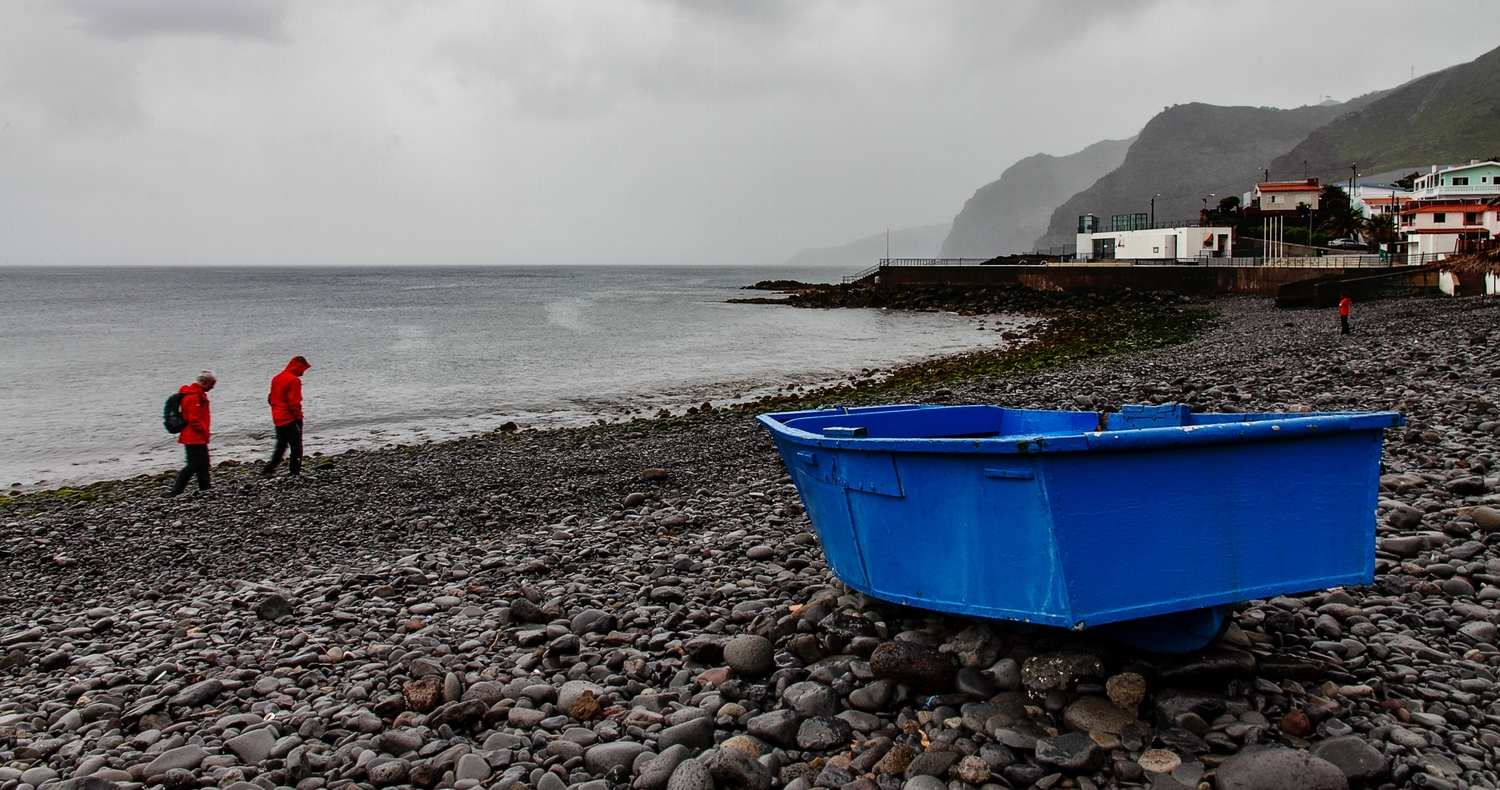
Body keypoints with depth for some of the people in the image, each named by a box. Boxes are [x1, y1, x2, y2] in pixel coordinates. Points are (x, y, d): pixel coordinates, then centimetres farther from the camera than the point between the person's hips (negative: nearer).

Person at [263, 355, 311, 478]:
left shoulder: (277, 378, 13)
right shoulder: (294, 380, -14)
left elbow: (271, 398, 16)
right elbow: (294, 402, -17)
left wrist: (276, 410, 20)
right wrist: (299, 417, -11)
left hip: (277, 418, 8)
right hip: (290, 418, -8)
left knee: (281, 445, 17)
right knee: (296, 446, -2)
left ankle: (269, 470, 13)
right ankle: (294, 472, -3)